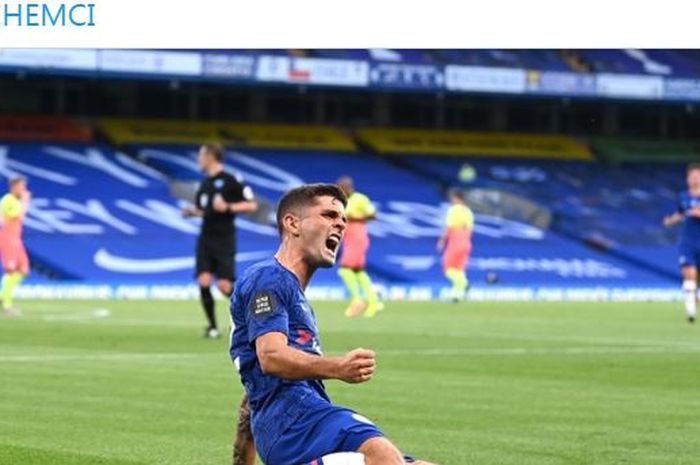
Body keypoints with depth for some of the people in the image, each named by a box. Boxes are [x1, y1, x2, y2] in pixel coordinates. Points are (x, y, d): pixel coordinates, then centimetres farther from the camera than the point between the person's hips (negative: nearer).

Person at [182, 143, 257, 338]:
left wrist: (227, 207, -20)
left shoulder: (230, 181, -9)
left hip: (224, 239, -6)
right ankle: (212, 325, 2)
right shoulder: (205, 184, 12)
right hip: (206, 238, 6)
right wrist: (192, 211, 6)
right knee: (203, 281, -9)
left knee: (224, 285, -9)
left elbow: (251, 205, -10)